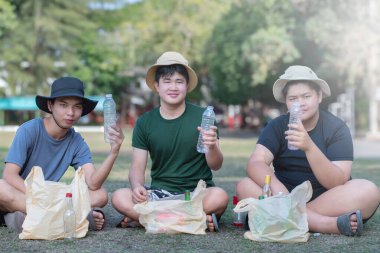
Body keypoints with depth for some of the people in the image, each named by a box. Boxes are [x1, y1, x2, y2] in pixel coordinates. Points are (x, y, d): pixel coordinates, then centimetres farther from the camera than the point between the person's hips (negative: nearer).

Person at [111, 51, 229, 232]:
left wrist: (212, 147, -26)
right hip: (159, 192, 2)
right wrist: (137, 186, -19)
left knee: (220, 197, -34)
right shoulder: (144, 122, 5)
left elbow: (216, 166, -3)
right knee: (119, 198, -26)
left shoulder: (202, 117, -1)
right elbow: (137, 166, 4)